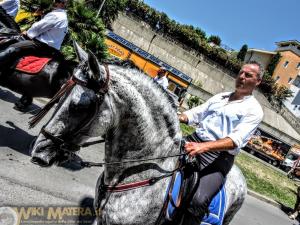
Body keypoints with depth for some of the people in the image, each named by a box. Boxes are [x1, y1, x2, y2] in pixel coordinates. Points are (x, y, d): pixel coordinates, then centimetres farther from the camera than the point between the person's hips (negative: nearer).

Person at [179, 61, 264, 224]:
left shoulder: (254, 110, -2)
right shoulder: (220, 96, 18)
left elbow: (235, 140, -16)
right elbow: (196, 113, 15)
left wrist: (203, 146, -32)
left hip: (219, 156, -6)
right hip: (194, 140, 6)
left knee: (198, 200, -27)